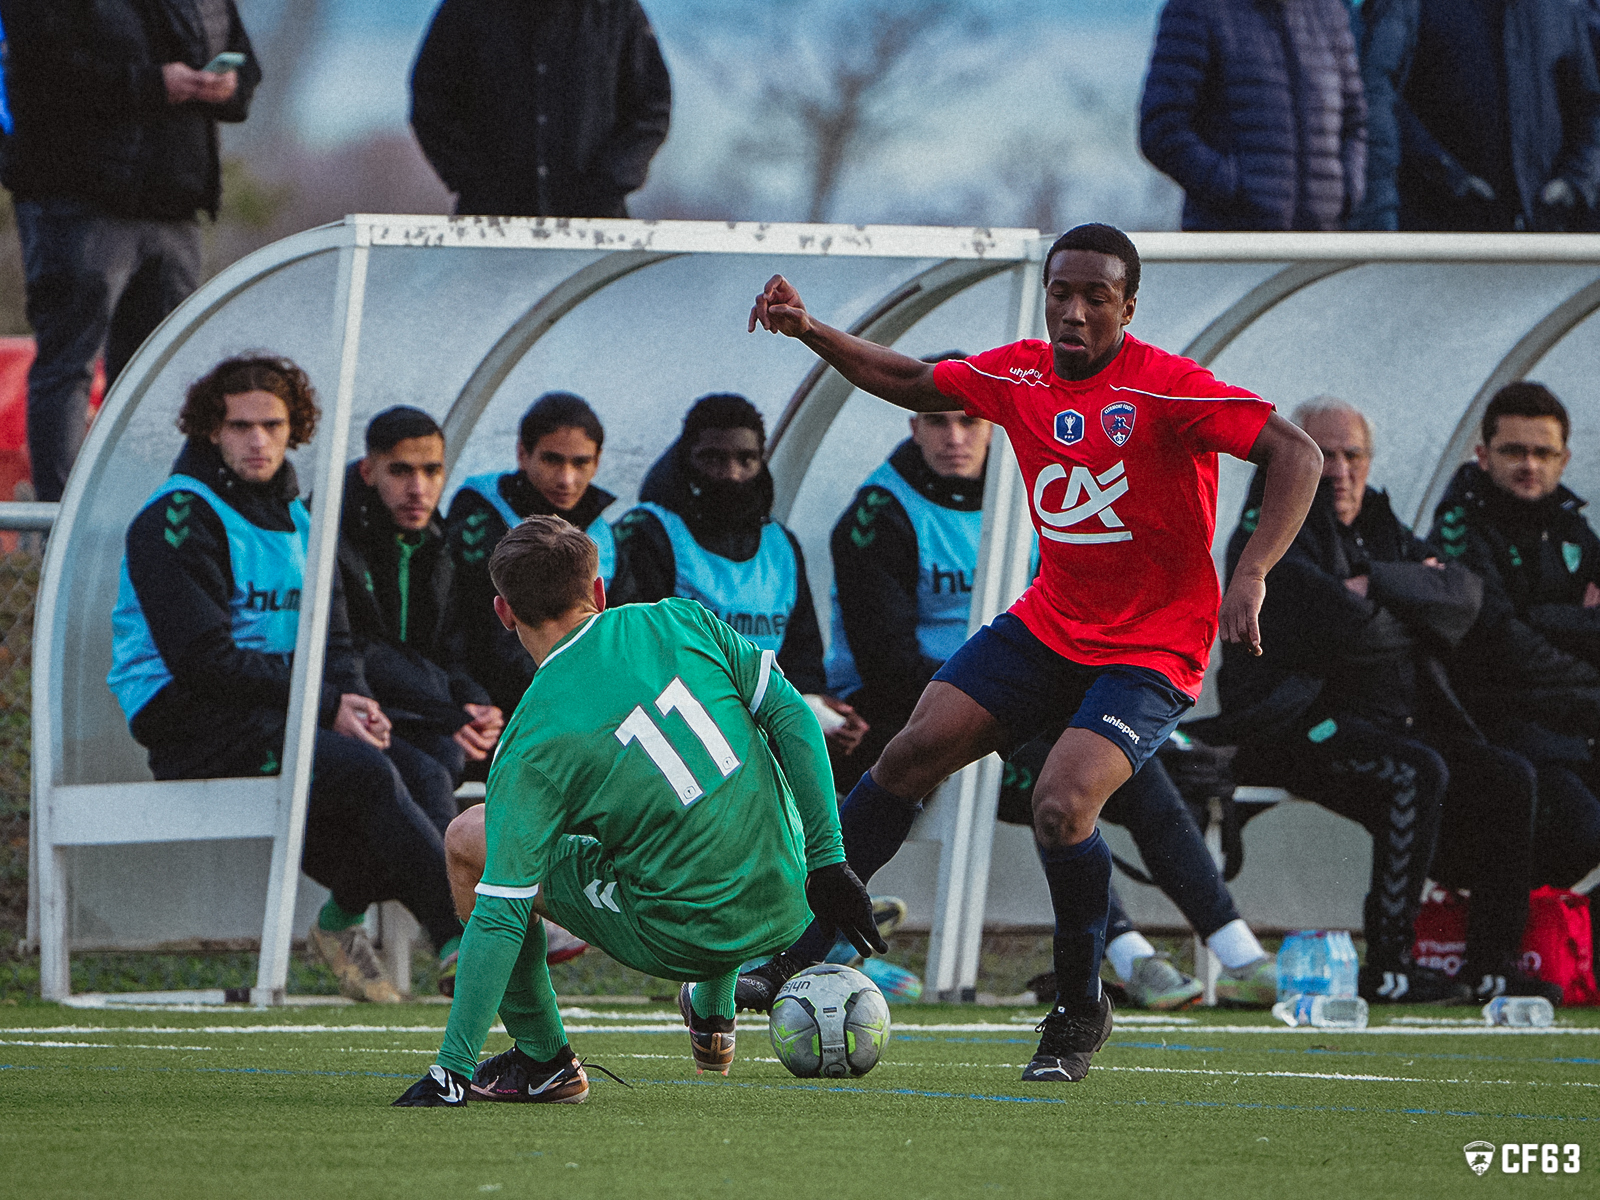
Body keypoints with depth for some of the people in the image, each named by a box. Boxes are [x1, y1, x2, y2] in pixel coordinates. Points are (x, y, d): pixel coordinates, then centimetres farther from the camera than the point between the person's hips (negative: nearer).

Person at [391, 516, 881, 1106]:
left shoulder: (529, 746, -12)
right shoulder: (678, 621, -1)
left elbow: (502, 911, -15)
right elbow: (793, 716, -2)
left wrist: (453, 1066, -13)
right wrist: (825, 858, 4)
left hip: (679, 939, -5)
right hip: (785, 910, 5)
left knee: (469, 840, 7)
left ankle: (543, 1061, 12)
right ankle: (714, 1014, 44)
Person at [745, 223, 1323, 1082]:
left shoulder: (1166, 389, -20)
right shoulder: (1022, 376, 0)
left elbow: (1298, 455, -25)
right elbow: (914, 384, 18)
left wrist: (1250, 576, -35)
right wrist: (810, 333, 5)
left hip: (1151, 652, -6)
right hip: (1048, 625, 6)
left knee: (1061, 807, -25)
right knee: (912, 753, -2)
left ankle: (1078, 1014, -2)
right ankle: (793, 953, 11)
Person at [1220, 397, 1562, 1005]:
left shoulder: (1382, 530, 19)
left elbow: (1465, 598, 2)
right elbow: (1335, 629, -20)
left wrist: (1377, 584, -12)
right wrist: (1415, 596, -2)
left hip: (1399, 721, 8)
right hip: (1298, 726, -8)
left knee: (1508, 778, -11)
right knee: (1417, 773, -32)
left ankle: (1491, 964, -10)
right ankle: (1386, 965, -29)